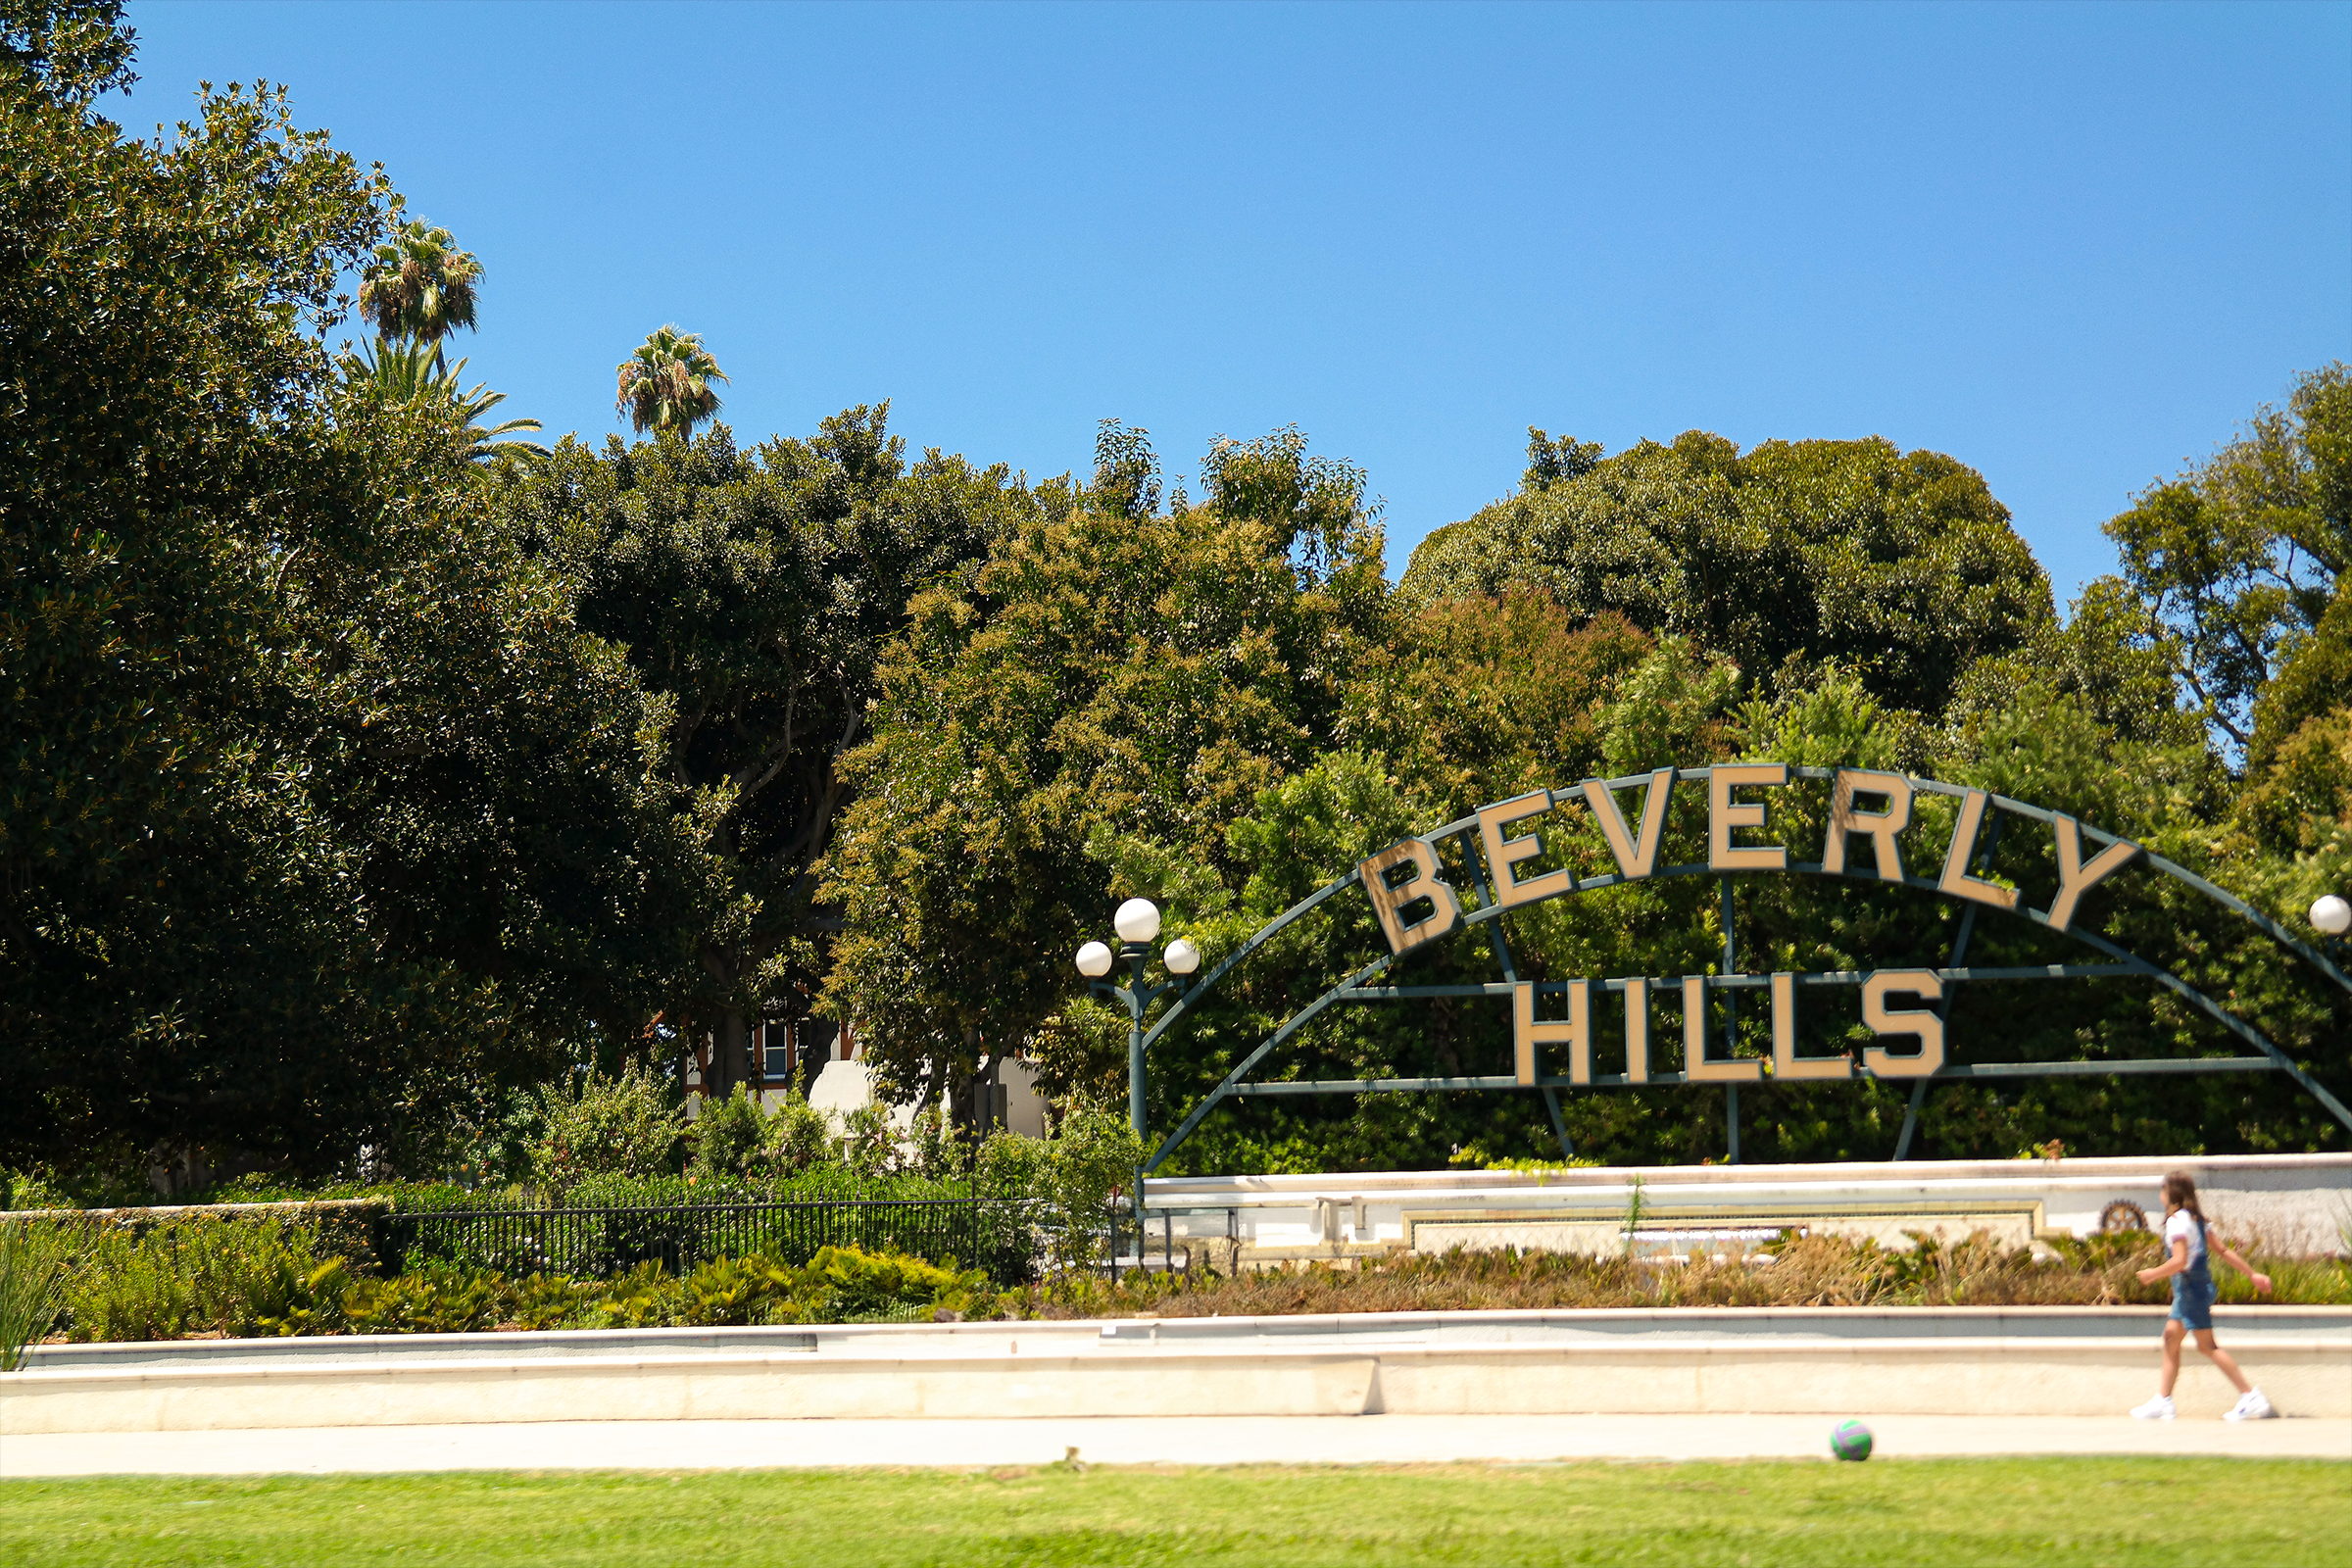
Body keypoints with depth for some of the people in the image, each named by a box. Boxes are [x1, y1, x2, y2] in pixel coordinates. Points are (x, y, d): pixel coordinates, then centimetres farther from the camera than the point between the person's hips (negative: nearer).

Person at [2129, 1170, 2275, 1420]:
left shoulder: (2176, 1221, -16)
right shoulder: (2195, 1218, 12)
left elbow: (2179, 1261, -25)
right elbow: (2224, 1250, 13)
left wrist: (2153, 1274, -13)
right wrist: (2253, 1274, 15)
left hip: (2191, 1285, -10)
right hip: (2190, 1287, 10)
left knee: (2207, 1345, -5)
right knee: (2171, 1336, 11)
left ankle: (2250, 1397, -5)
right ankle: (2163, 1402, 12)